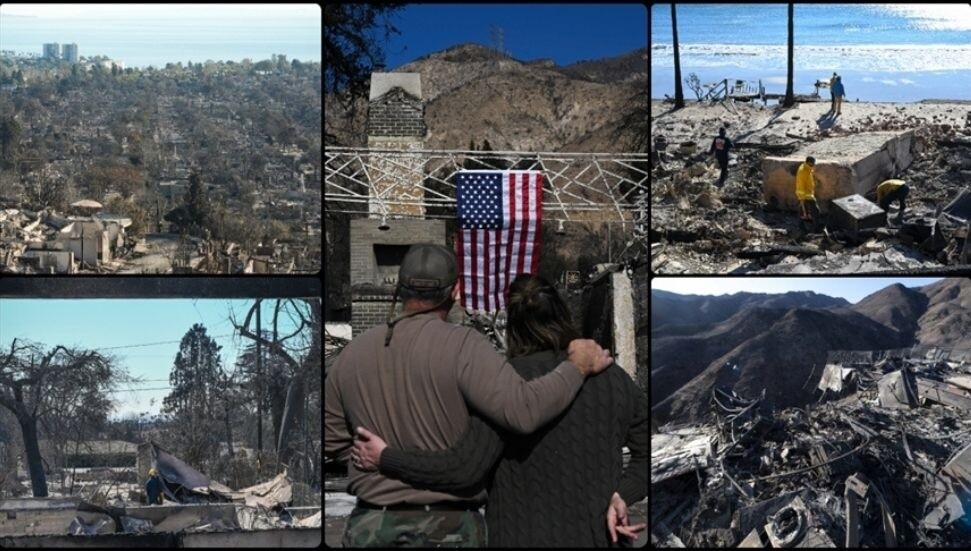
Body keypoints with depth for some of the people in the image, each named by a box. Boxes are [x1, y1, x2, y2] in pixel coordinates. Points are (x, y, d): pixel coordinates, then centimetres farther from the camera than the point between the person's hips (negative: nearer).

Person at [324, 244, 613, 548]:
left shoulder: (353, 352, 4)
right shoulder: (462, 346, -14)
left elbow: (331, 440, 11)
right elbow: (523, 410, -24)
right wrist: (576, 367, -11)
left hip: (370, 525, 4)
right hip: (446, 526, -4)